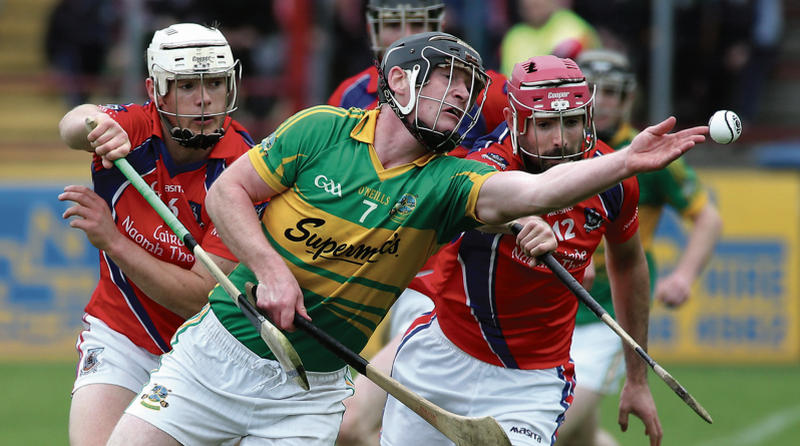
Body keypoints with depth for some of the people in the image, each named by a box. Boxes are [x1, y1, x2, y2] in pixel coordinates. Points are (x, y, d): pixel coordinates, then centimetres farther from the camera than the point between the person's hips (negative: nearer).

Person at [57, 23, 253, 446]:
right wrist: (96, 124, -61)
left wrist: (111, 240, -31)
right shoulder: (132, 129, -14)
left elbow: (200, 297, -23)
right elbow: (72, 125, -38)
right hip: (120, 330, 0)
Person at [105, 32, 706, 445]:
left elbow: (533, 191, -24)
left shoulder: (448, 180, -6)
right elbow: (226, 192, -2)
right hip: (222, 348, 0)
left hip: (310, 391, 1)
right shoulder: (323, 129, -5)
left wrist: (626, 162, -37)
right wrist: (271, 270, -16)